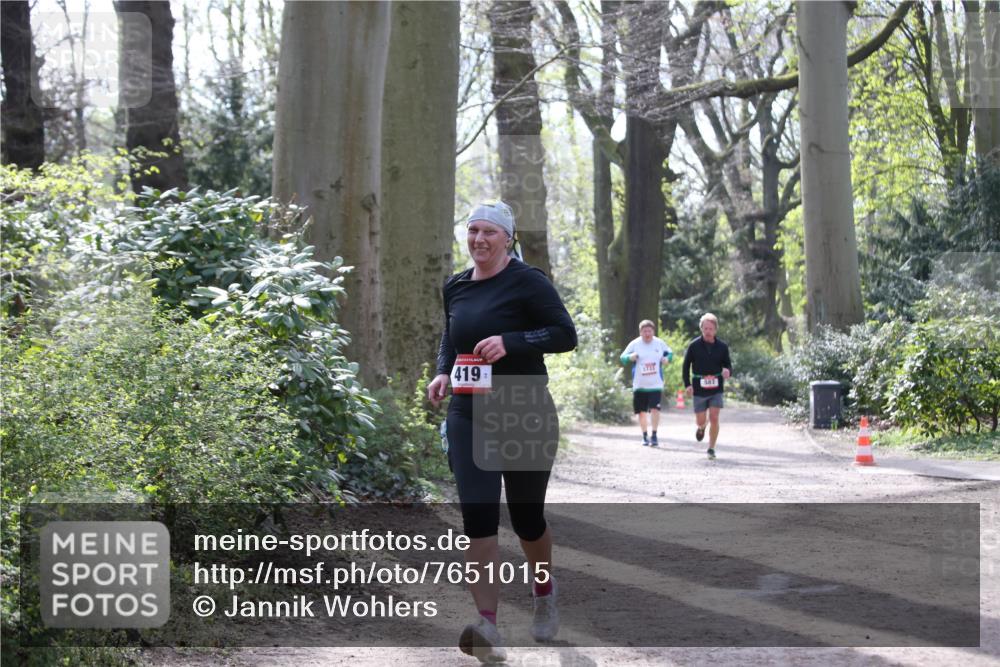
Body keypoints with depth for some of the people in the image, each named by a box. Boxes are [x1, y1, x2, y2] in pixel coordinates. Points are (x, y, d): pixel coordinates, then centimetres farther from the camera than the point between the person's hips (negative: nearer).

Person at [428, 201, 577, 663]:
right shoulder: (455, 287, 8)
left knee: (526, 517, 8)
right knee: (477, 516, -11)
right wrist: (442, 373, 3)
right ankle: (487, 626, -13)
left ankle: (544, 592, 39)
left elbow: (565, 334, -12)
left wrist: (509, 342, -23)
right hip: (468, 416, 4)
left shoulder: (527, 281, -9)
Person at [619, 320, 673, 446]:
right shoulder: (634, 344, -1)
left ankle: (654, 436, -6)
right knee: (642, 412, 7)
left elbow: (669, 353, 16)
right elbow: (623, 358, 1)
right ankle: (645, 436, 24)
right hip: (639, 385, 1)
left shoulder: (660, 343, 2)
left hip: (656, 384, -1)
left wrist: (667, 359, -6)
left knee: (655, 408, -16)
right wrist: (630, 357, -22)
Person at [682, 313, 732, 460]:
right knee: (700, 420, 6)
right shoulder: (694, 346, -4)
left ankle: (711, 448, 3)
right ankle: (701, 428, 45)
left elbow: (728, 365, 7)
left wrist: (727, 372, -18)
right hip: (699, 389, 0)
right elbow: (686, 366, 2)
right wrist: (687, 385, -8)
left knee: (714, 418, -10)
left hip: (716, 389, 0)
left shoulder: (722, 347, -1)